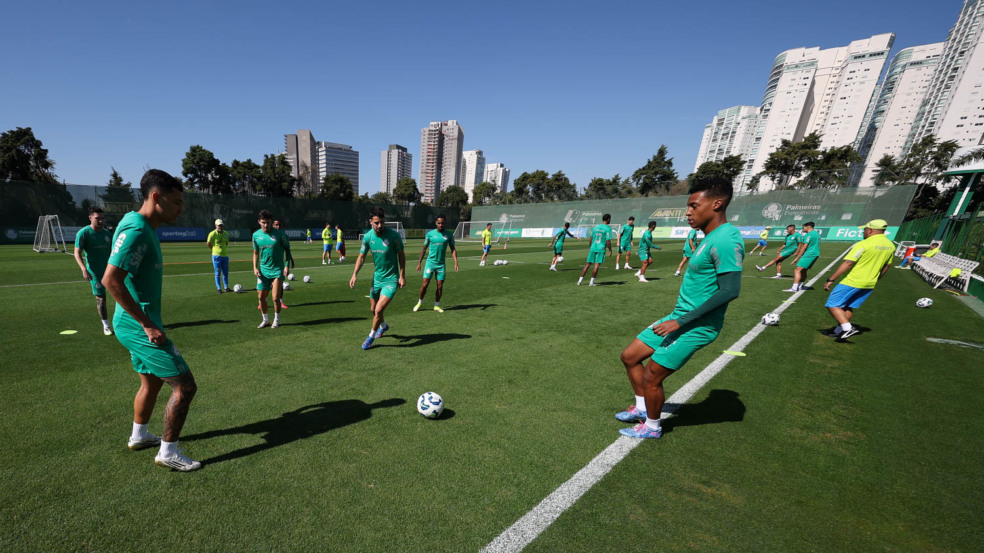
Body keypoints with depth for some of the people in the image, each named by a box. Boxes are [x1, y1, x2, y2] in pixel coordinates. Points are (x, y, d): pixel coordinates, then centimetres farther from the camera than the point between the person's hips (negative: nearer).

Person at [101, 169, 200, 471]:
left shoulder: (146, 228, 9)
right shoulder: (136, 230, -21)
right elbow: (110, 280, -28)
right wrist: (147, 323, -22)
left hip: (137, 324, 10)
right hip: (138, 326, -10)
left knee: (151, 381, 25)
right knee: (185, 386, -5)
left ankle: (139, 436, 44)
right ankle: (168, 453, 10)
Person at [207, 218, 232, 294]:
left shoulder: (226, 234, 6)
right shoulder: (212, 234, -9)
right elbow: (208, 244, -1)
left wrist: (223, 249, 12)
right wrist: (214, 250, 7)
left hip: (225, 255, 5)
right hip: (216, 256, -5)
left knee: (225, 273, 9)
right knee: (218, 273, 0)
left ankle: (226, 288, 18)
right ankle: (219, 289, 7)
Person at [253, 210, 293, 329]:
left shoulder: (280, 234, -9)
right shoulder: (256, 235, 3)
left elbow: (287, 250, 0)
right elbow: (255, 253, 13)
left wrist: (287, 266, -10)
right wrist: (255, 268, 2)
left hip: (277, 270, -4)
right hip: (263, 271, 4)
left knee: (276, 298, -6)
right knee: (261, 297, 7)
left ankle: (276, 320, 14)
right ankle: (265, 320, 25)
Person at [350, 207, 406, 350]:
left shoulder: (393, 235, -17)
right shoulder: (368, 237, -5)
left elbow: (401, 255, -7)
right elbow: (361, 257, 5)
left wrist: (402, 276, -9)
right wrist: (354, 275, -5)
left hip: (391, 279, -5)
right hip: (377, 277, 5)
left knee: (379, 310, -13)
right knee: (373, 309, 17)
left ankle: (371, 337, 13)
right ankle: (383, 326, 49)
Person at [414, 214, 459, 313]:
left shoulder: (449, 234, 1)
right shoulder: (430, 234, -2)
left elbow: (453, 249, 6)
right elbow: (424, 248, 7)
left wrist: (456, 262, -7)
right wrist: (419, 262, 6)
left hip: (441, 264, 1)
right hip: (430, 262, -1)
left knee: (440, 286, 3)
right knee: (425, 284, -5)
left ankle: (436, 305, 20)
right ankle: (419, 303, 16)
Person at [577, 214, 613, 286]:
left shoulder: (595, 227, 11)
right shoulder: (608, 228, -5)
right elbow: (608, 241, -11)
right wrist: (610, 250, -3)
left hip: (593, 248, 5)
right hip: (601, 249, -5)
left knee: (588, 264, 8)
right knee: (597, 265, -2)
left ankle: (580, 281, 7)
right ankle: (591, 282, -2)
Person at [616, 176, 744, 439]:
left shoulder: (726, 241, -20)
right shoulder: (710, 237, 10)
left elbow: (730, 291, -27)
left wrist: (681, 322, -23)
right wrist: (676, 317, 20)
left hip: (694, 327, -9)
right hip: (679, 318, 10)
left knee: (651, 376, -1)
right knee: (630, 356, 13)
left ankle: (652, 427, 25)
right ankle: (641, 408, 31)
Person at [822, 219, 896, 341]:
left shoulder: (863, 244, -16)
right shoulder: (891, 245, 9)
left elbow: (848, 263, -20)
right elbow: (886, 267, 18)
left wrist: (830, 280, -19)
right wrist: (874, 281, 28)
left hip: (852, 282, -8)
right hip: (870, 285, 8)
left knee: (832, 305, -3)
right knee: (849, 307, 17)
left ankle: (848, 328, -15)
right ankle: (839, 331, 19)